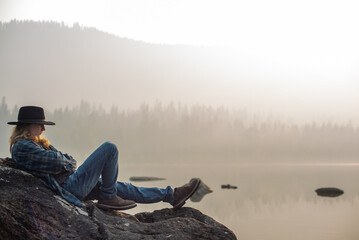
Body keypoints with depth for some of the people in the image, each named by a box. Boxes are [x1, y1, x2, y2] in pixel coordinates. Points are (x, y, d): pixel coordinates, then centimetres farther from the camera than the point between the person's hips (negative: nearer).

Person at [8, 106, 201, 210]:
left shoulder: (36, 143, 19)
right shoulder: (22, 147, -14)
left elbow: (68, 160, 19)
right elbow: (56, 162, -21)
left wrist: (67, 163, -3)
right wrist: (69, 163, -1)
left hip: (74, 184, 10)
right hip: (70, 187, -10)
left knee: (121, 188, 13)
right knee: (109, 148, -10)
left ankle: (172, 195, 20)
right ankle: (108, 197, 0)